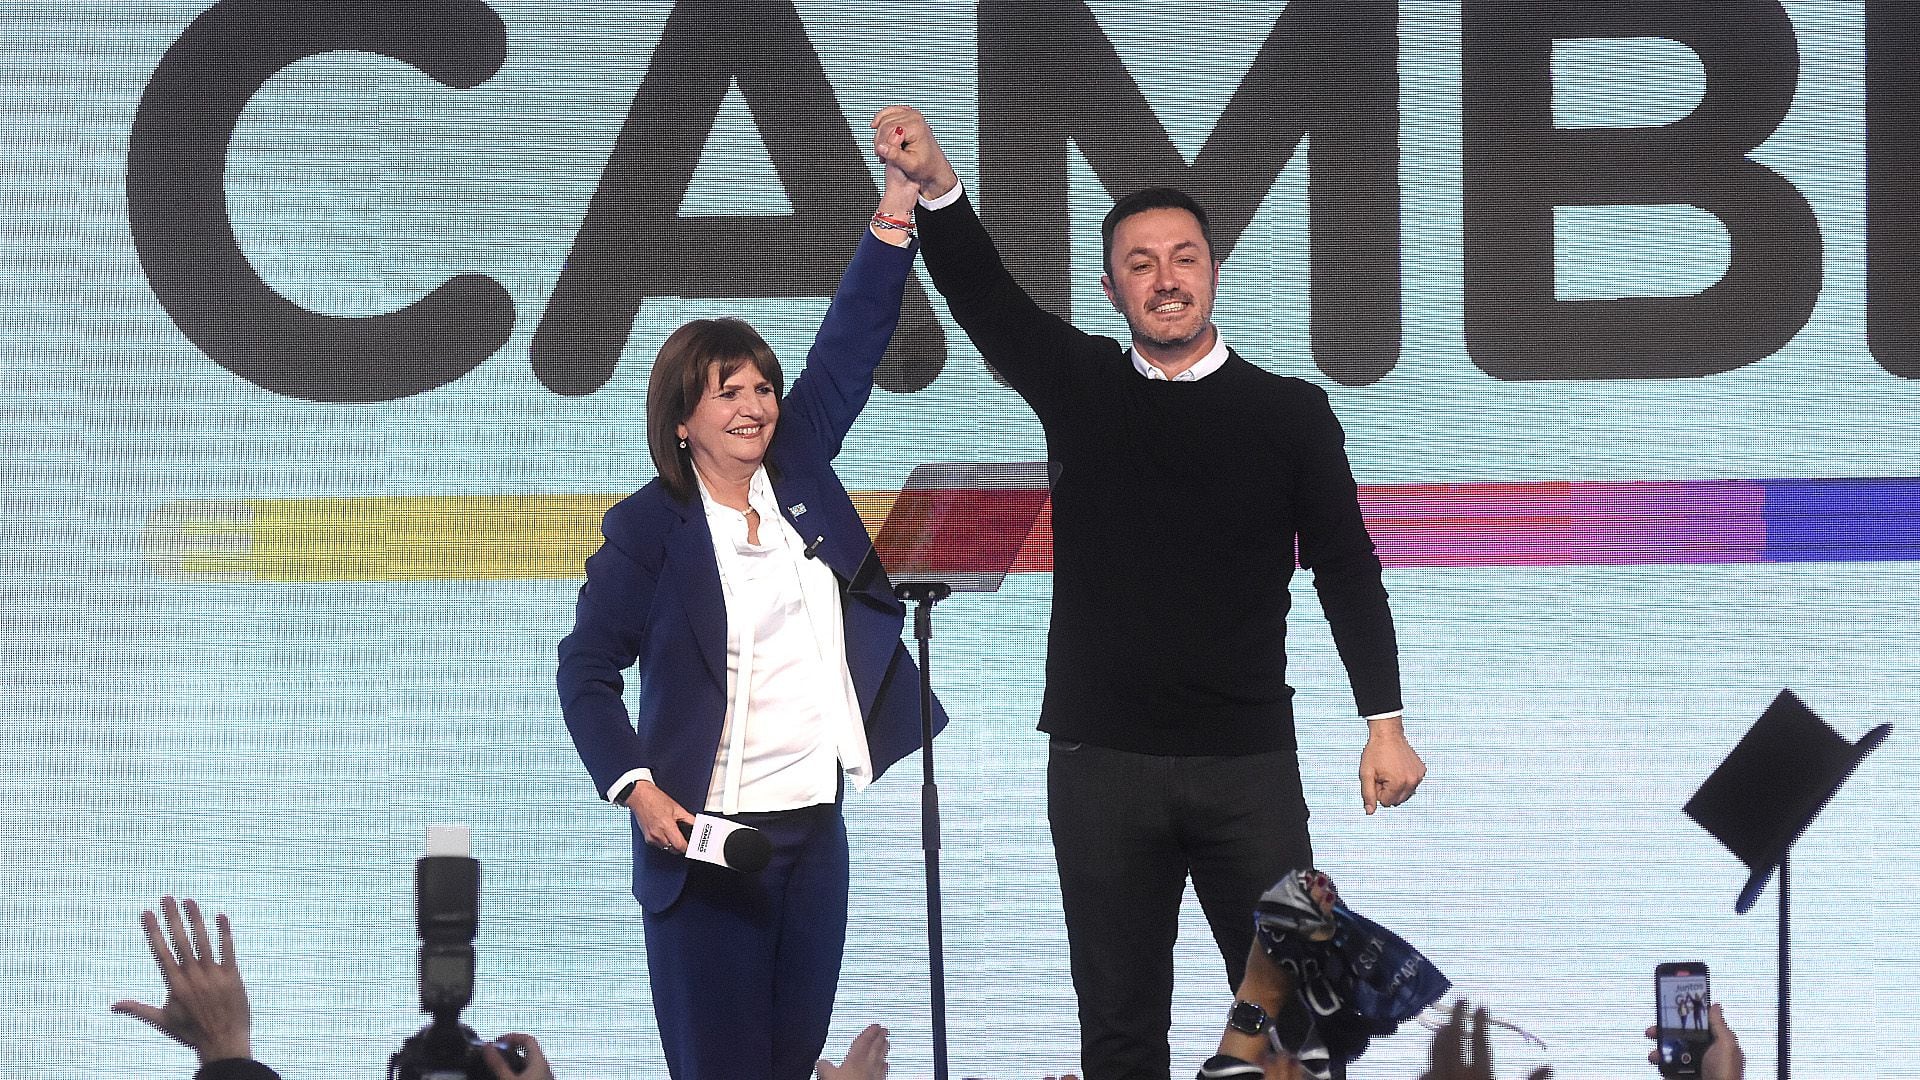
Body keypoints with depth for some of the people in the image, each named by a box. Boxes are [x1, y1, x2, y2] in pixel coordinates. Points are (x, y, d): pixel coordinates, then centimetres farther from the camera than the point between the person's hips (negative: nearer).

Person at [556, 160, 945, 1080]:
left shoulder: (797, 469, 9)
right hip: (707, 834, -5)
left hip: (815, 828, 5)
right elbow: (586, 671, -2)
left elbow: (848, 347, 7)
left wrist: (896, 213, -1)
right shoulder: (649, 526, -5)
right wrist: (636, 790, -13)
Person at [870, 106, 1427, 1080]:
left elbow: (1345, 569, 5)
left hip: (1248, 761, -1)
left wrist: (1384, 722, -1)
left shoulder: (1290, 413, 5)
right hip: (1101, 761, 1)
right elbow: (982, 295, -7)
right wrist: (936, 189, -26)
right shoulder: (1077, 386, 7)